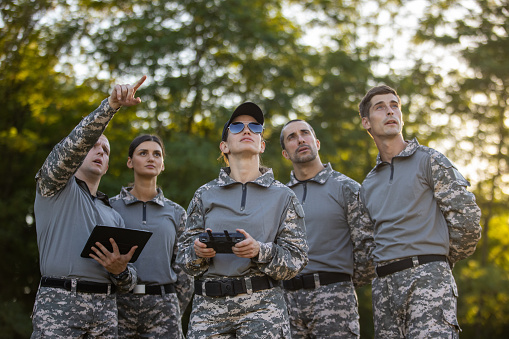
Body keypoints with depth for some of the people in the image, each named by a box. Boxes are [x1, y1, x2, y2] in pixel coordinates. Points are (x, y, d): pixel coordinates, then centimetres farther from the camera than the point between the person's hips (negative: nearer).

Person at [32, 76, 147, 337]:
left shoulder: (114, 216, 25)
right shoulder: (55, 187, 12)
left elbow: (128, 283, 21)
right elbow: (77, 141, -8)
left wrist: (120, 270, -4)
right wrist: (112, 104, -19)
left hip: (105, 307, 5)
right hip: (59, 300, -5)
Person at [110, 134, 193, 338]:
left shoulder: (176, 213, 10)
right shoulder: (110, 207, 6)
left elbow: (183, 270, 12)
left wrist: (173, 315, 8)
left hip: (163, 304, 1)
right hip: (119, 304, -1)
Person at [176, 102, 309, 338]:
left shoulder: (283, 196, 9)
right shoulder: (205, 195, 13)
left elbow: (296, 259, 3)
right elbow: (184, 256, 12)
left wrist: (260, 251, -15)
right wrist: (198, 251, -10)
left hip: (262, 306, -1)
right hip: (208, 306, 1)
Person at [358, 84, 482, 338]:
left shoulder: (430, 161, 3)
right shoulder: (368, 185, 21)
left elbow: (467, 221, -2)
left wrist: (440, 263, 9)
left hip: (427, 279, -6)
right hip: (384, 284, 6)